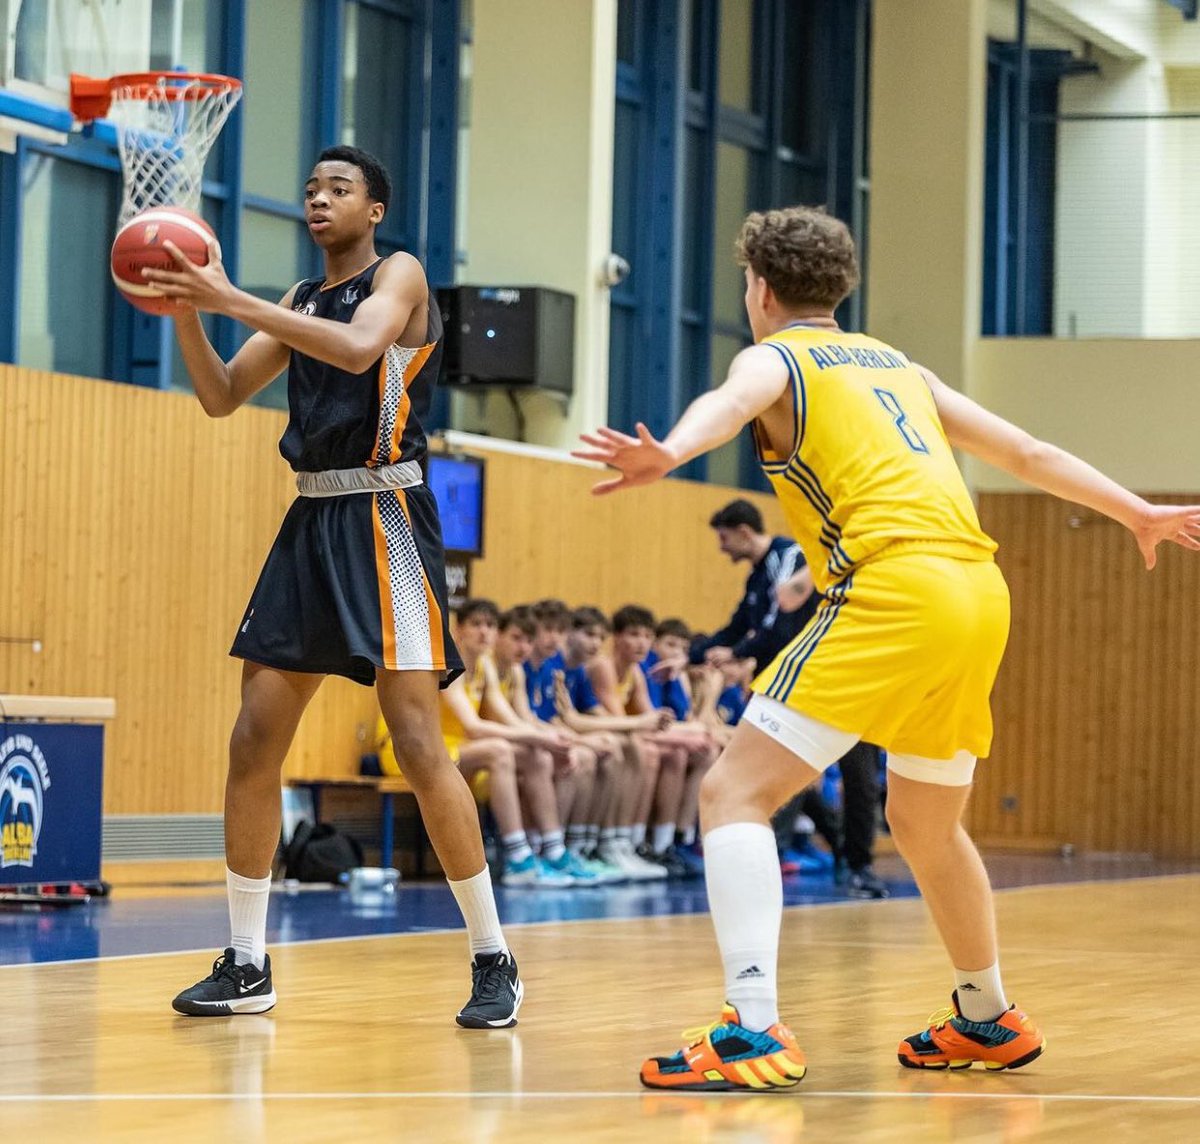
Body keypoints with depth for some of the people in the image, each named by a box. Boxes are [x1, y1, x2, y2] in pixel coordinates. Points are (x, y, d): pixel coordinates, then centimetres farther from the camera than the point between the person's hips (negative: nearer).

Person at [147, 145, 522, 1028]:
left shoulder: (398, 274, -4)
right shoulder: (301, 301, 17)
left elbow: (360, 348, -25)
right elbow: (222, 398, 14)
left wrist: (231, 299, -27)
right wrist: (186, 310, -4)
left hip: (383, 517, -8)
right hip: (311, 521, 8)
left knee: (417, 741, -14)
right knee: (255, 740, 3)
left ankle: (495, 961, -6)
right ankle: (248, 965, 12)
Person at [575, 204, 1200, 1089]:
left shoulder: (776, 356, 8)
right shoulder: (897, 364, 28)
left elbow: (729, 403, -19)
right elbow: (1026, 452, 33)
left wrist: (668, 453, -40)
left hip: (893, 592, -8)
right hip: (982, 593, 8)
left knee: (736, 792, -8)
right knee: (926, 824, 28)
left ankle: (754, 1031, -23)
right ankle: (988, 1022, 42)